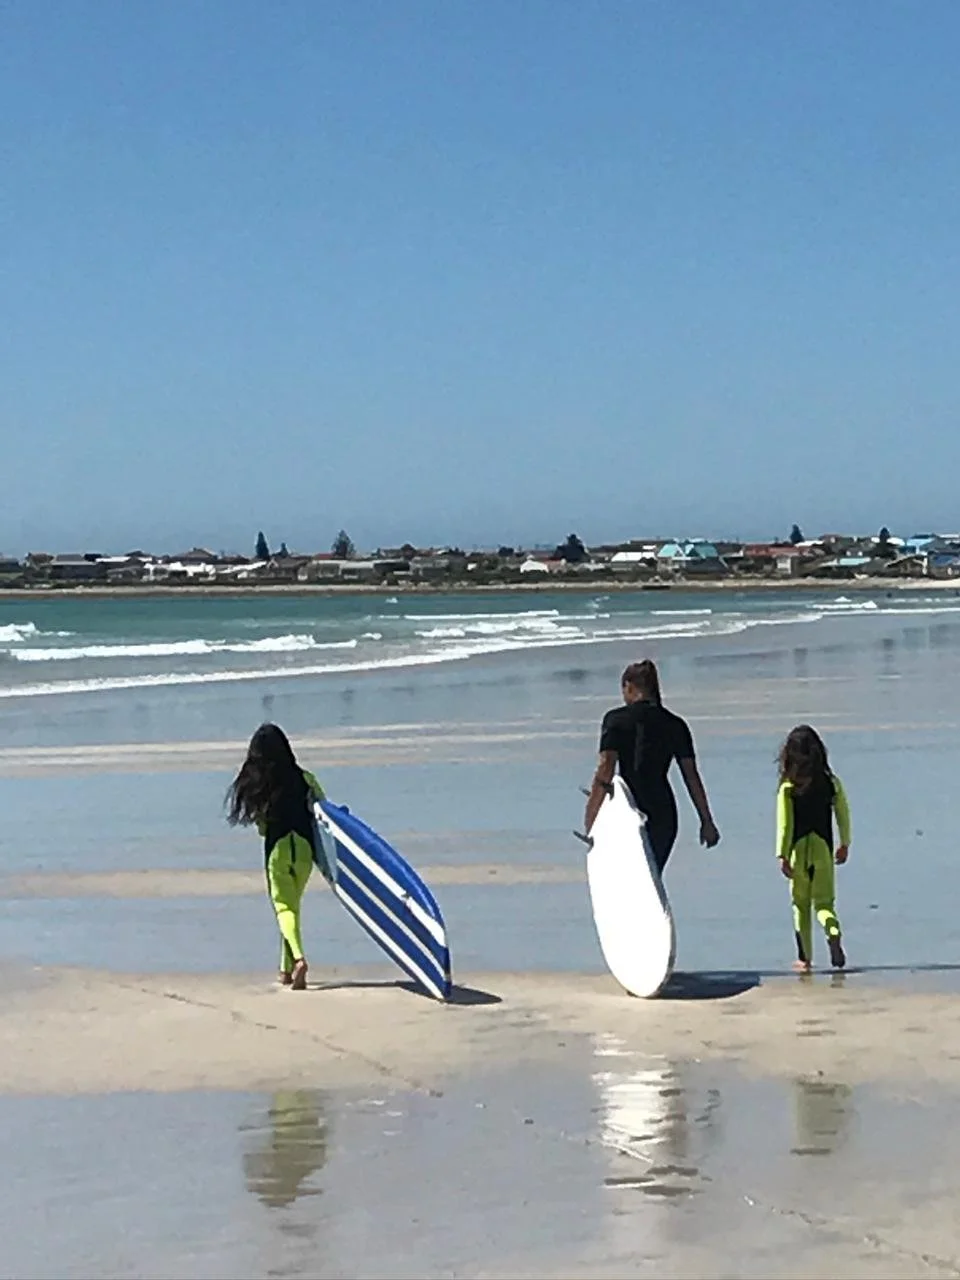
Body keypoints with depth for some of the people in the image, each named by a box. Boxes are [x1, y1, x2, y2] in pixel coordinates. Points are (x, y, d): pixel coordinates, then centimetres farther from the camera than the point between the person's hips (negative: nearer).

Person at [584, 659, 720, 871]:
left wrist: (590, 816, -14)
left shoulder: (616, 719, -2)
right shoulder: (675, 725, 9)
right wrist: (706, 821, 10)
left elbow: (606, 767, -12)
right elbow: (691, 776, 6)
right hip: (663, 814, 3)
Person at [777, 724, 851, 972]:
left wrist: (783, 856, -7)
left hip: (798, 850, -1)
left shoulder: (787, 788, -10)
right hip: (823, 849, 1)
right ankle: (834, 932, -27)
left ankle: (805, 957, 18)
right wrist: (845, 845, 20)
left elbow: (784, 824, -11)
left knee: (801, 905, 14)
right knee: (823, 901, 7)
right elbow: (843, 816, 6)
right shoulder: (832, 783, -2)